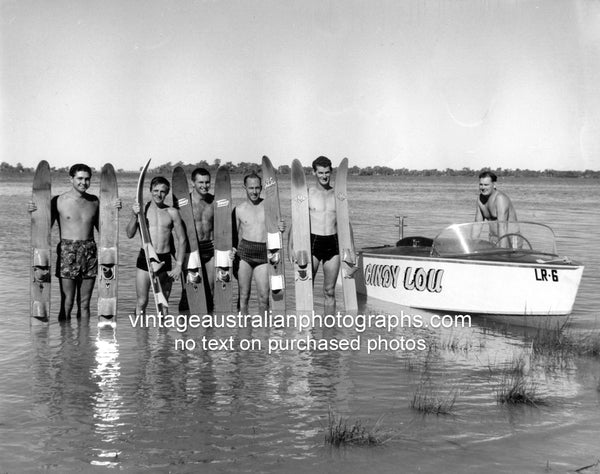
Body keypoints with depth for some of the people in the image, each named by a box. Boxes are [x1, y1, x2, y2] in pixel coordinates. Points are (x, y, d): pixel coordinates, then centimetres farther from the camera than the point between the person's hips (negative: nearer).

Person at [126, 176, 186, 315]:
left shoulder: (172, 212, 3)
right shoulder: (142, 209, 1)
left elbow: (181, 240, 5)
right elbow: (130, 234, -7)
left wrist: (178, 265, -2)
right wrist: (135, 215, -22)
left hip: (165, 260, 1)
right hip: (145, 258, -1)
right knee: (141, 302, -2)